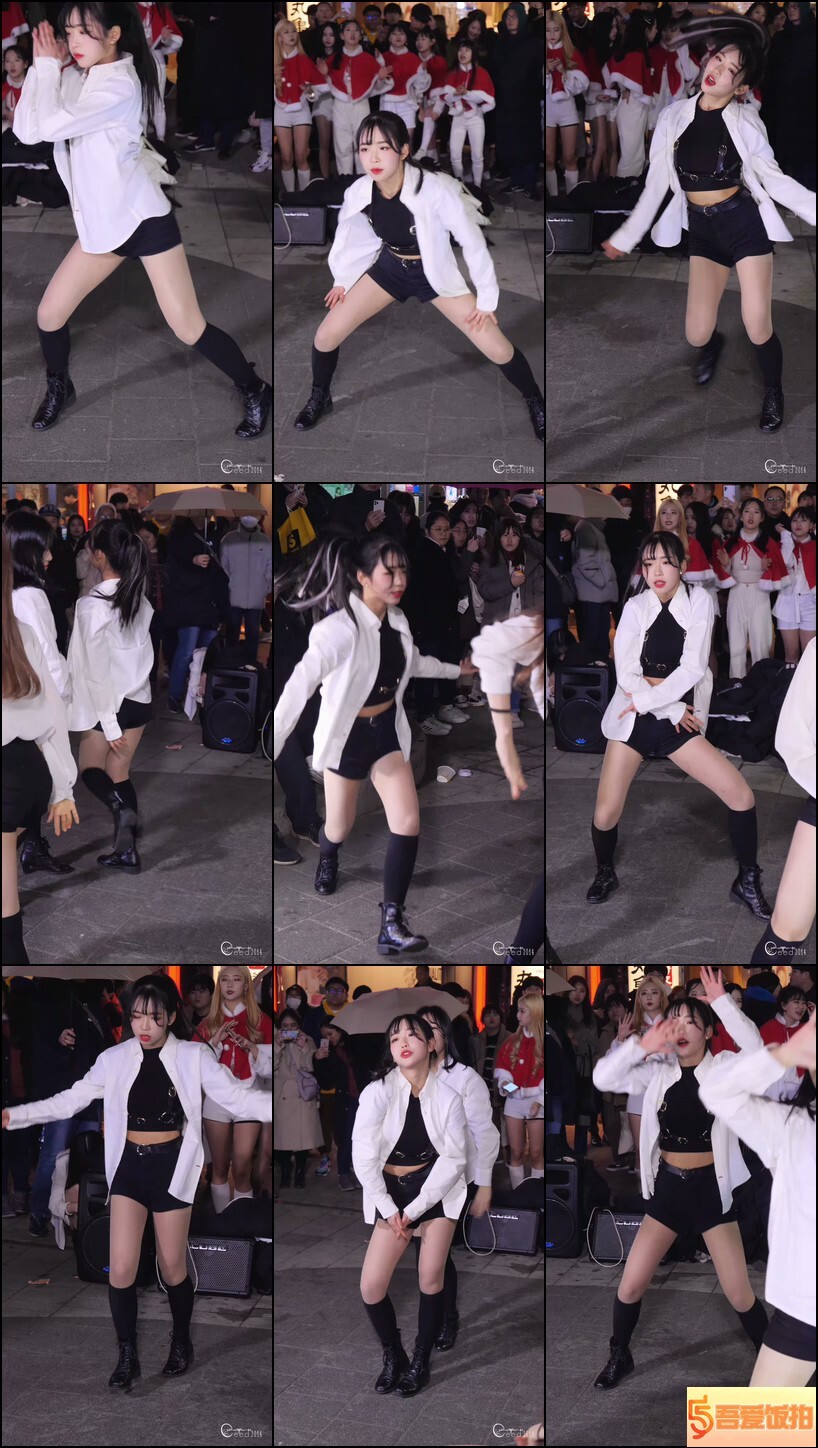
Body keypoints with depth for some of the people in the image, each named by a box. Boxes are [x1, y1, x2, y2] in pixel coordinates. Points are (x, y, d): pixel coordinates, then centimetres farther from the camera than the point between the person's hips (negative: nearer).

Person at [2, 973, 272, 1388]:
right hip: (129, 1166, 2)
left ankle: (181, 1342, 33)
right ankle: (127, 1356, 12)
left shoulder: (193, 1058, -7)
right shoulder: (115, 1060, -2)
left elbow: (236, 1097, -10)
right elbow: (70, 1100, 3)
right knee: (120, 1269, -4)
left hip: (171, 1167, -2)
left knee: (173, 1268, 8)